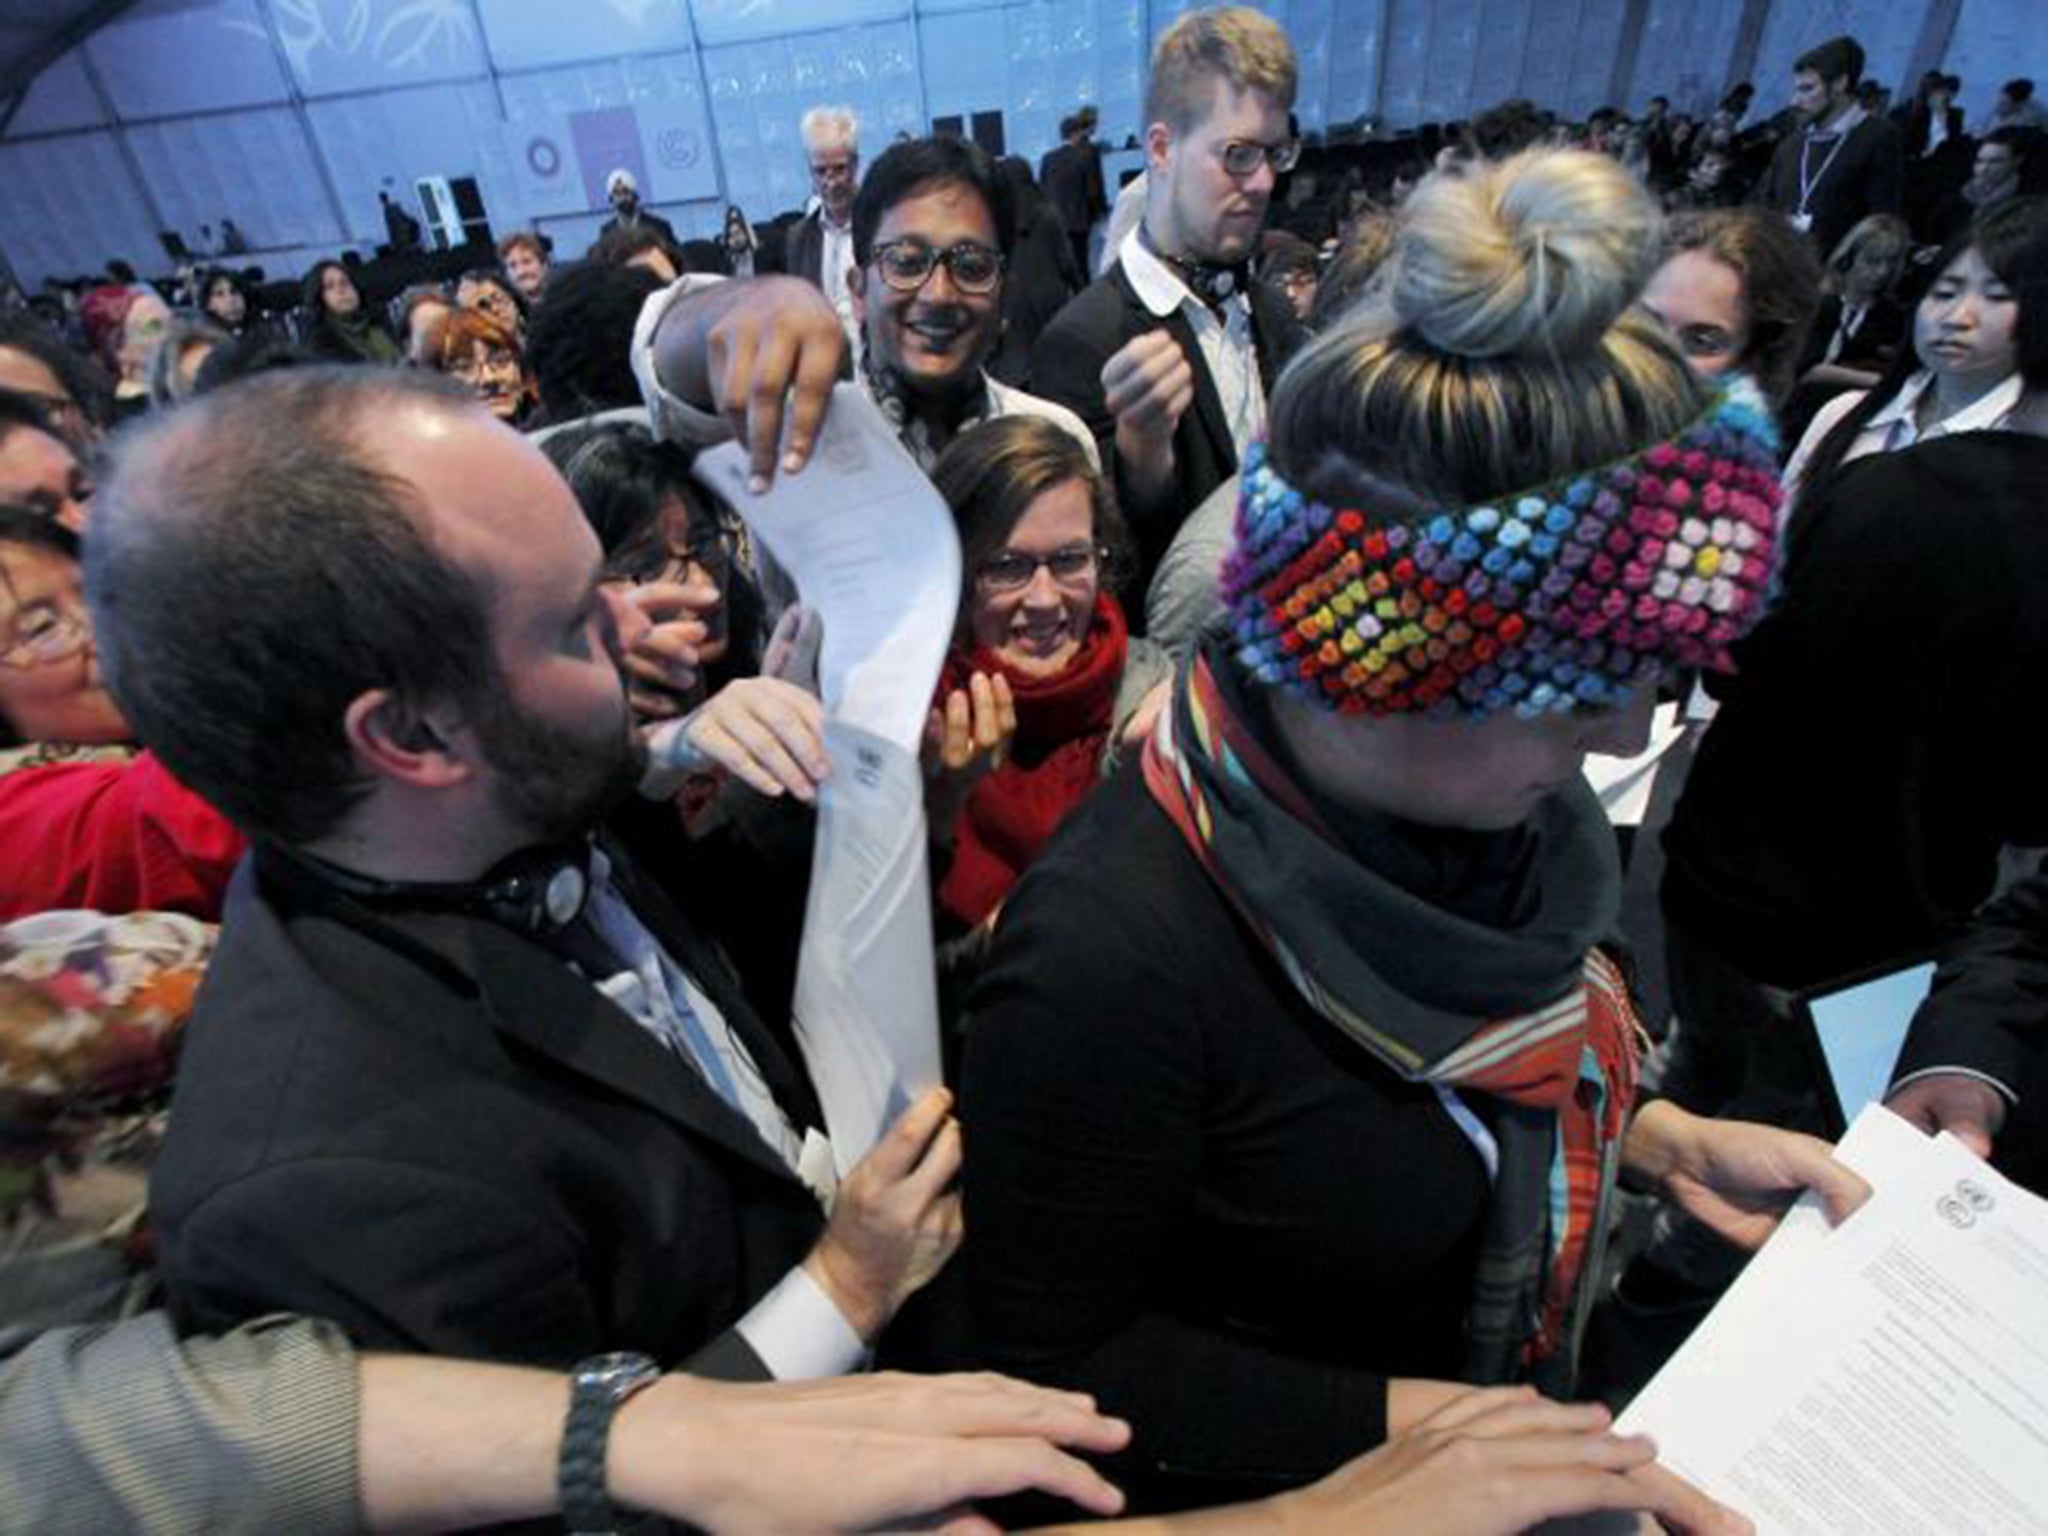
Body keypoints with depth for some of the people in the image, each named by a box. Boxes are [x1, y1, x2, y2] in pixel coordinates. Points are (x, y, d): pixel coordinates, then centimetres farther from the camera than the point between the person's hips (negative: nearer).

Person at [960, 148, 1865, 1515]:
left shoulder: (1463, 797, -17)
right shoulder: (1111, 954, -39)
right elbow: (1058, 1360, -24)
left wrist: (1658, 1136, -7)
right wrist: (1405, 1423, -24)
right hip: (1257, 1499, -5)